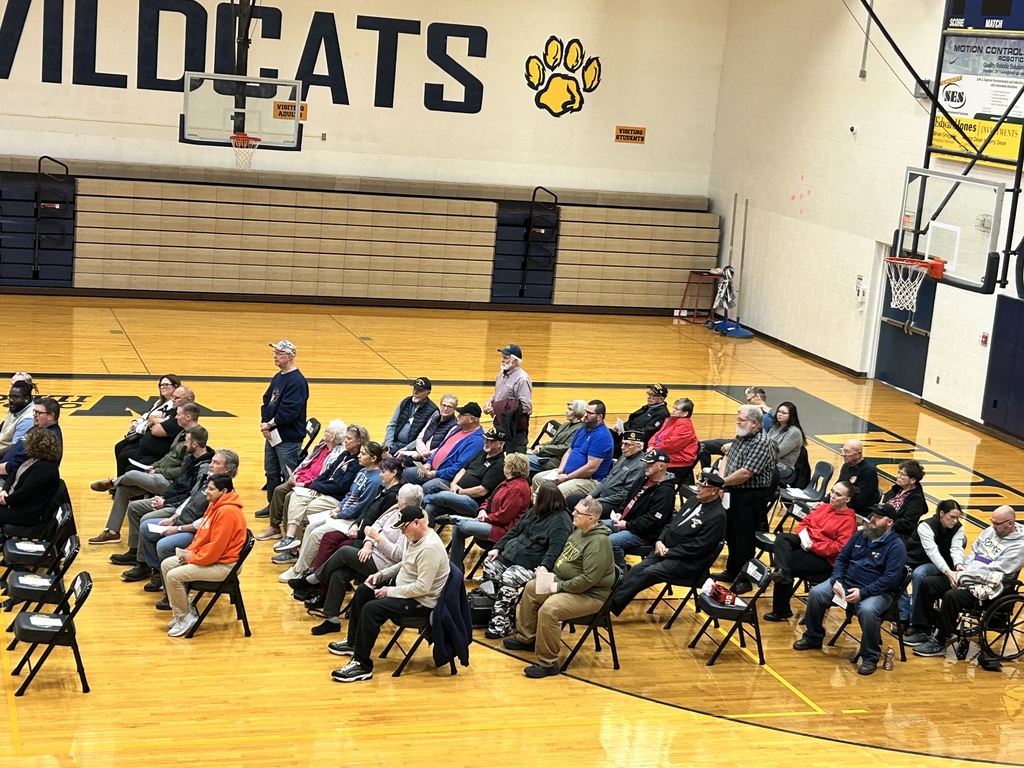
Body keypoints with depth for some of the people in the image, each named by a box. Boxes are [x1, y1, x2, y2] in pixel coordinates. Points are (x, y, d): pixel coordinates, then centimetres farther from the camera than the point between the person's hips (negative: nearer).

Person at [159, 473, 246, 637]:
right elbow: (202, 533, 17)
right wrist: (190, 551, 1)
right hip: (209, 555, 11)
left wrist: (192, 557, -14)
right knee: (166, 565, 8)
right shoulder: (214, 505, 9)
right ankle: (183, 611, 14)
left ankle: (185, 617, -1)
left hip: (222, 564, -11)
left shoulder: (227, 512, -24)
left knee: (174, 576, -18)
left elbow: (215, 547, -26)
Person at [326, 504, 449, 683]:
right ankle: (353, 642, 28)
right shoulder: (416, 538, 4)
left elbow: (422, 587, -30)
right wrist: (382, 574, 6)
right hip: (404, 586, 11)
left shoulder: (429, 547, -28)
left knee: (371, 608, -25)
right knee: (363, 591, 16)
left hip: (421, 601, -11)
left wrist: (390, 591, -20)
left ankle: (362, 665, -19)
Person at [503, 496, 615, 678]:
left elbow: (589, 579, -30)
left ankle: (548, 664, -19)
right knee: (531, 588, 12)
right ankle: (527, 638, 25)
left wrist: (559, 586, -22)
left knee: (548, 609, -30)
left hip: (590, 594, -11)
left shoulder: (598, 542, -26)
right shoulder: (579, 531, 6)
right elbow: (565, 558, 20)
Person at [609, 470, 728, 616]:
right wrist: (660, 541, 0)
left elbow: (698, 546, -17)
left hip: (687, 562, -8)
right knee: (636, 569, -14)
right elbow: (671, 523, 19)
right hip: (666, 550, 8)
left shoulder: (717, 515, -13)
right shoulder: (693, 501, 13)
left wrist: (668, 552, -15)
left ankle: (611, 606, -26)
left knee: (646, 573, -24)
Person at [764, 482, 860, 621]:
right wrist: (803, 534, -8)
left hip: (823, 557, -7)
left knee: (790, 563, -22)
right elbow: (805, 522, 16)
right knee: (782, 538, -19)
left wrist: (813, 546, -22)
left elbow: (840, 547, -18)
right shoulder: (824, 507, 14)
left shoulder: (848, 520, -9)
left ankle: (782, 611, -12)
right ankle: (782, 572, -42)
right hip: (806, 542, 7)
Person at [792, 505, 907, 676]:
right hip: (846, 583, 6)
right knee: (816, 594, -12)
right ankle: (813, 638, 11)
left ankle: (870, 658, -17)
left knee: (867, 610, -37)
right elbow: (842, 559, 13)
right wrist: (836, 580, -6)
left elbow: (891, 578, -19)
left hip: (878, 591, -6)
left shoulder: (896, 545, -11)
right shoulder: (860, 536, 9)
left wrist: (863, 592, -25)